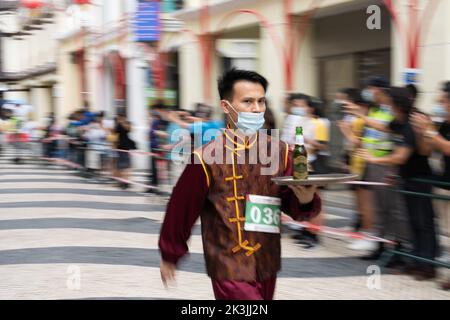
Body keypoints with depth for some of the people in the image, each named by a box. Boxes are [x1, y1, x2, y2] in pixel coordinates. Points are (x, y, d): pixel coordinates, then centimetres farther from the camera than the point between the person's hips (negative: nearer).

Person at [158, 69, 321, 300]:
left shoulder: (279, 152, 1)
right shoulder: (207, 158, -12)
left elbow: (292, 204, 4)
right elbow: (182, 209, -3)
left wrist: (305, 199, -20)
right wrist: (169, 255, 7)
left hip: (267, 267, 5)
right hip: (229, 271, -5)